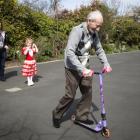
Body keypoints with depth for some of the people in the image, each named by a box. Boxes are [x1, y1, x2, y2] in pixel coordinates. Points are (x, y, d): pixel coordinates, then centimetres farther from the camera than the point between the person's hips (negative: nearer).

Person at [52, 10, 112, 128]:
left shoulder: (94, 34, 1)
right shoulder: (77, 31, -23)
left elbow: (99, 50, 11)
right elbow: (70, 53, -31)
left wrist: (106, 64, -5)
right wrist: (82, 70, -37)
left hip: (85, 67, 7)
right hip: (73, 68, -7)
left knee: (88, 93, 7)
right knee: (70, 95, -2)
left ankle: (81, 116, 25)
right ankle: (57, 115, 20)